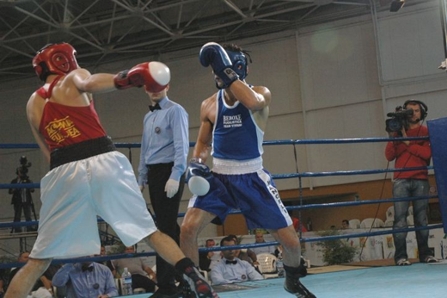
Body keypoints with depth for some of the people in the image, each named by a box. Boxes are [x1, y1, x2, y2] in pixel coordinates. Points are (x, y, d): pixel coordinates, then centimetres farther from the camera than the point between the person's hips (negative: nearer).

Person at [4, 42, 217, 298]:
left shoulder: (33, 105, 25)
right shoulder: (73, 78, 13)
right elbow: (89, 84, -14)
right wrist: (123, 79, -33)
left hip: (64, 172, 2)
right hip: (104, 161, -2)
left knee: (39, 260, 8)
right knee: (151, 232, 9)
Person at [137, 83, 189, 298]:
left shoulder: (175, 111, -6)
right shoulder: (148, 117, 19)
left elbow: (181, 146, -13)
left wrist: (175, 177, -20)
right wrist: (141, 180, 18)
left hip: (169, 171, -8)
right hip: (153, 173, 8)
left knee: (165, 227, -10)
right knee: (169, 226, 10)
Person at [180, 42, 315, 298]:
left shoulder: (261, 94, -7)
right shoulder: (209, 106, 3)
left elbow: (254, 103, -33)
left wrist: (227, 72, -32)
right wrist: (196, 164, -8)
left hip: (253, 179, -2)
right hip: (219, 178, 2)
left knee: (291, 241, 0)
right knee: (188, 229, -19)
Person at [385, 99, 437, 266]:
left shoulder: (426, 132, 9)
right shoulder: (398, 130, 13)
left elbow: (427, 153, -8)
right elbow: (389, 156, 4)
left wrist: (407, 141, -11)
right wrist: (392, 138, -9)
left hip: (420, 181, 0)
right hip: (401, 181, 0)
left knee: (421, 218, -1)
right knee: (400, 218, -8)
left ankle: (424, 253, 4)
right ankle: (400, 256, -12)